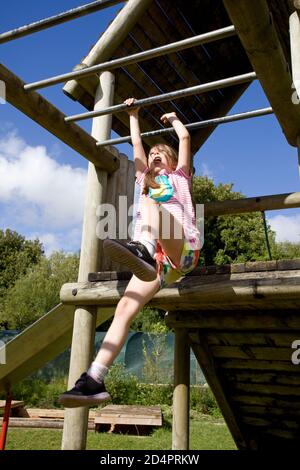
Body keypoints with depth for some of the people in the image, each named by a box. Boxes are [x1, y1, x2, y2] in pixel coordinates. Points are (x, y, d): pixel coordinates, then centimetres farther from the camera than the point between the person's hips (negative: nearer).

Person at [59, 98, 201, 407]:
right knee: (124, 309, -18)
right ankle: (94, 381, -27)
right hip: (156, 258, 4)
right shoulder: (145, 180, 35)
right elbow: (136, 143, 38)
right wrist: (133, 114, 47)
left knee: (150, 205, -32)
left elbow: (185, 137, 25)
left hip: (184, 249, -4)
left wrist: (172, 118, 43)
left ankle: (140, 249, -66)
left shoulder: (179, 177, 26)